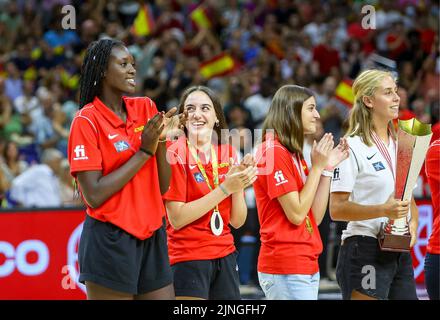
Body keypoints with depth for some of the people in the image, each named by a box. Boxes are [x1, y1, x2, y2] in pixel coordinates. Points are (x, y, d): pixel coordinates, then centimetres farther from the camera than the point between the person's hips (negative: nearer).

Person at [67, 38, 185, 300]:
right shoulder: (86, 120, -8)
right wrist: (144, 152, -14)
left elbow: (163, 187, 9)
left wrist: (161, 141, -8)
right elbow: (94, 195, -17)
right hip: (110, 240, -5)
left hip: (152, 237, 5)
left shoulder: (146, 107, 8)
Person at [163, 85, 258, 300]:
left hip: (225, 256, 5)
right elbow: (177, 219, -16)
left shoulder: (227, 153, 7)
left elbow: (237, 221, 7)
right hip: (188, 258, -5)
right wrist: (225, 188, -18)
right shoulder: (176, 154, -8)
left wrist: (239, 187, -11)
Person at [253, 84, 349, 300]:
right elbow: (296, 214, -16)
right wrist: (317, 167, -9)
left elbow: (316, 217, 12)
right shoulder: (274, 153, -11)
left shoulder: (293, 154, 17)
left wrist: (328, 167, 9)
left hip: (307, 265, 9)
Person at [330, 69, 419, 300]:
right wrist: (384, 210, -25)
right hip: (366, 252, -7)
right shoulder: (352, 148, -9)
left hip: (400, 253, 7)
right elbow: (336, 209, -14)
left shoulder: (400, 144, 15)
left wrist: (413, 223, 1)